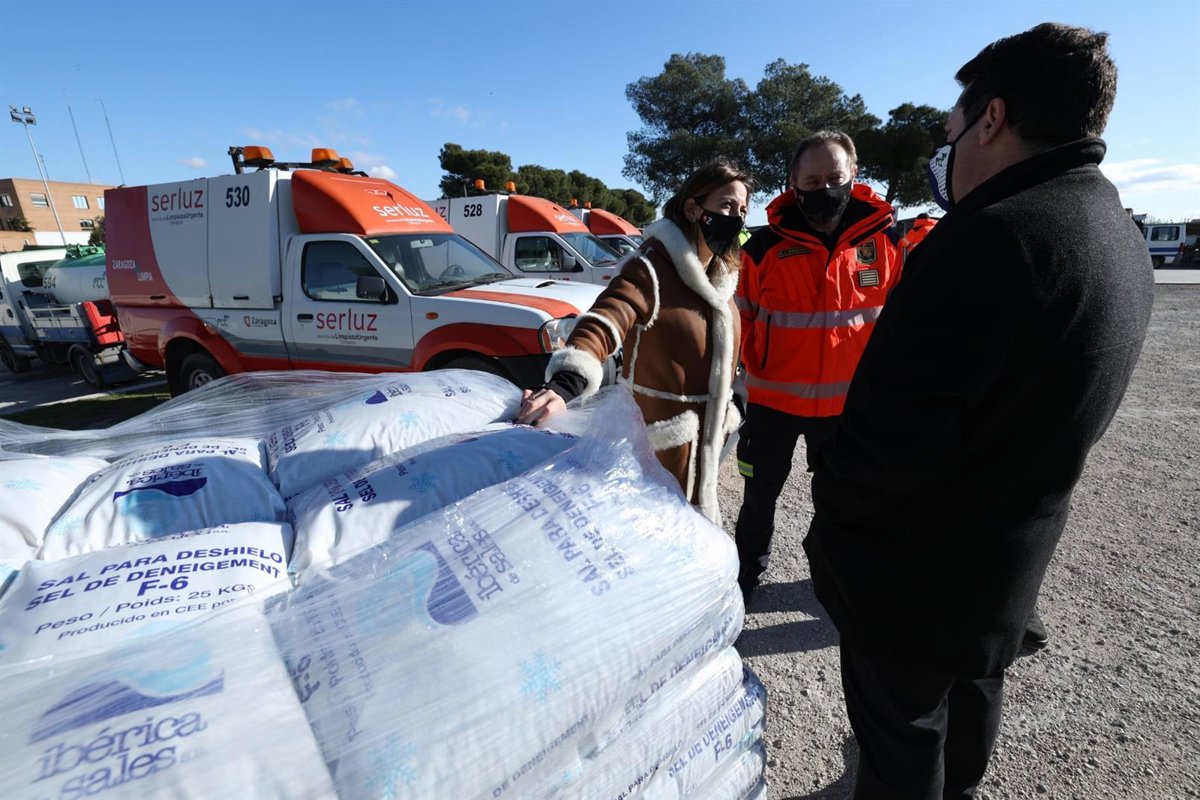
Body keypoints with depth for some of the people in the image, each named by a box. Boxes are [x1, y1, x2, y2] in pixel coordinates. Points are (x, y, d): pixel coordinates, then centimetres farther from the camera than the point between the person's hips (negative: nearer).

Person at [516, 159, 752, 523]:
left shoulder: (719, 274, 7)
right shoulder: (652, 269, -20)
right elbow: (600, 327, -37)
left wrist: (724, 418, 21)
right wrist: (564, 384, -55)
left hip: (705, 435, 8)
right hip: (662, 442, -8)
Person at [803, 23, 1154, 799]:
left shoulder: (995, 239, -28)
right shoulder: (1123, 241, 4)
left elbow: (894, 430, -30)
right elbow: (1028, 400, 9)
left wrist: (832, 516, -15)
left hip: (919, 562, -9)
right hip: (1010, 548, 10)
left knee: (901, 735, 14)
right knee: (972, 688, 32)